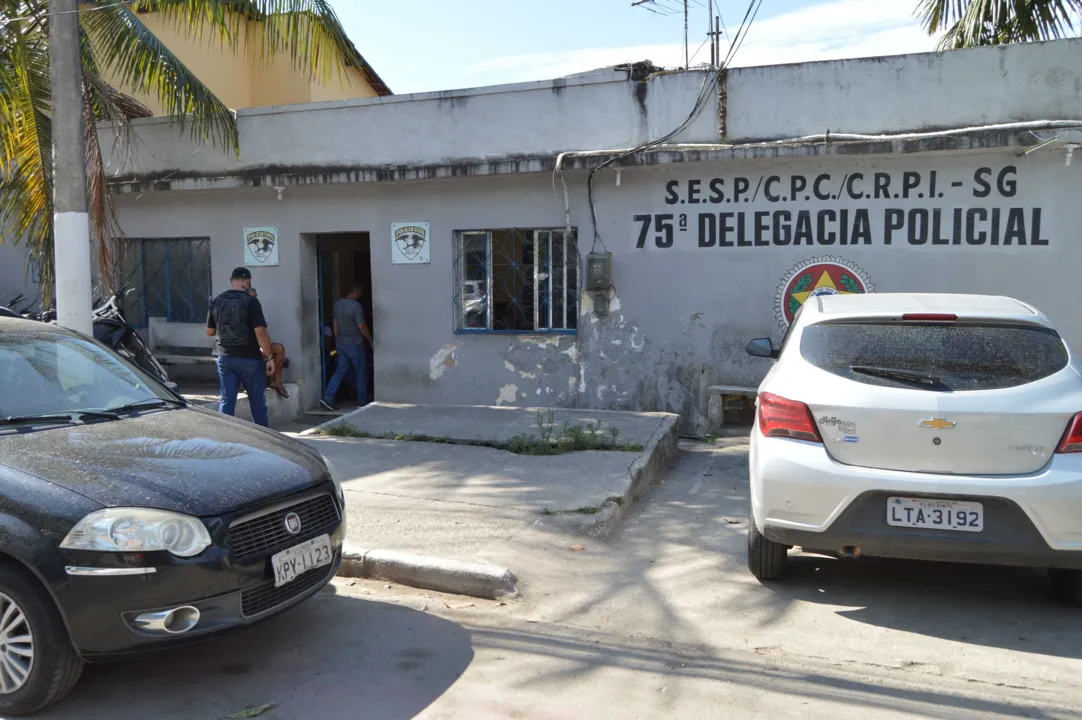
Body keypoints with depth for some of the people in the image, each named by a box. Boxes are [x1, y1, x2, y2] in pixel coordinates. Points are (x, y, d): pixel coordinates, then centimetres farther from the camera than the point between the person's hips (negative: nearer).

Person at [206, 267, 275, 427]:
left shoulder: (216, 301, 5)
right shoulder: (250, 301, -12)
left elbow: (209, 332, 13)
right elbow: (260, 332, -17)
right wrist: (269, 357, -12)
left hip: (225, 358, 4)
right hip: (249, 358, -4)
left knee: (226, 400, 7)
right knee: (257, 400, 10)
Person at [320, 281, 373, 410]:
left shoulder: (337, 304, 5)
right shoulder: (356, 306, -18)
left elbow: (335, 324, 12)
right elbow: (362, 326, -16)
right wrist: (370, 339, -2)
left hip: (340, 343, 7)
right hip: (354, 345, -7)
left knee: (340, 370, 9)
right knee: (361, 372, 7)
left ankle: (328, 397, -3)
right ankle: (362, 401, 13)